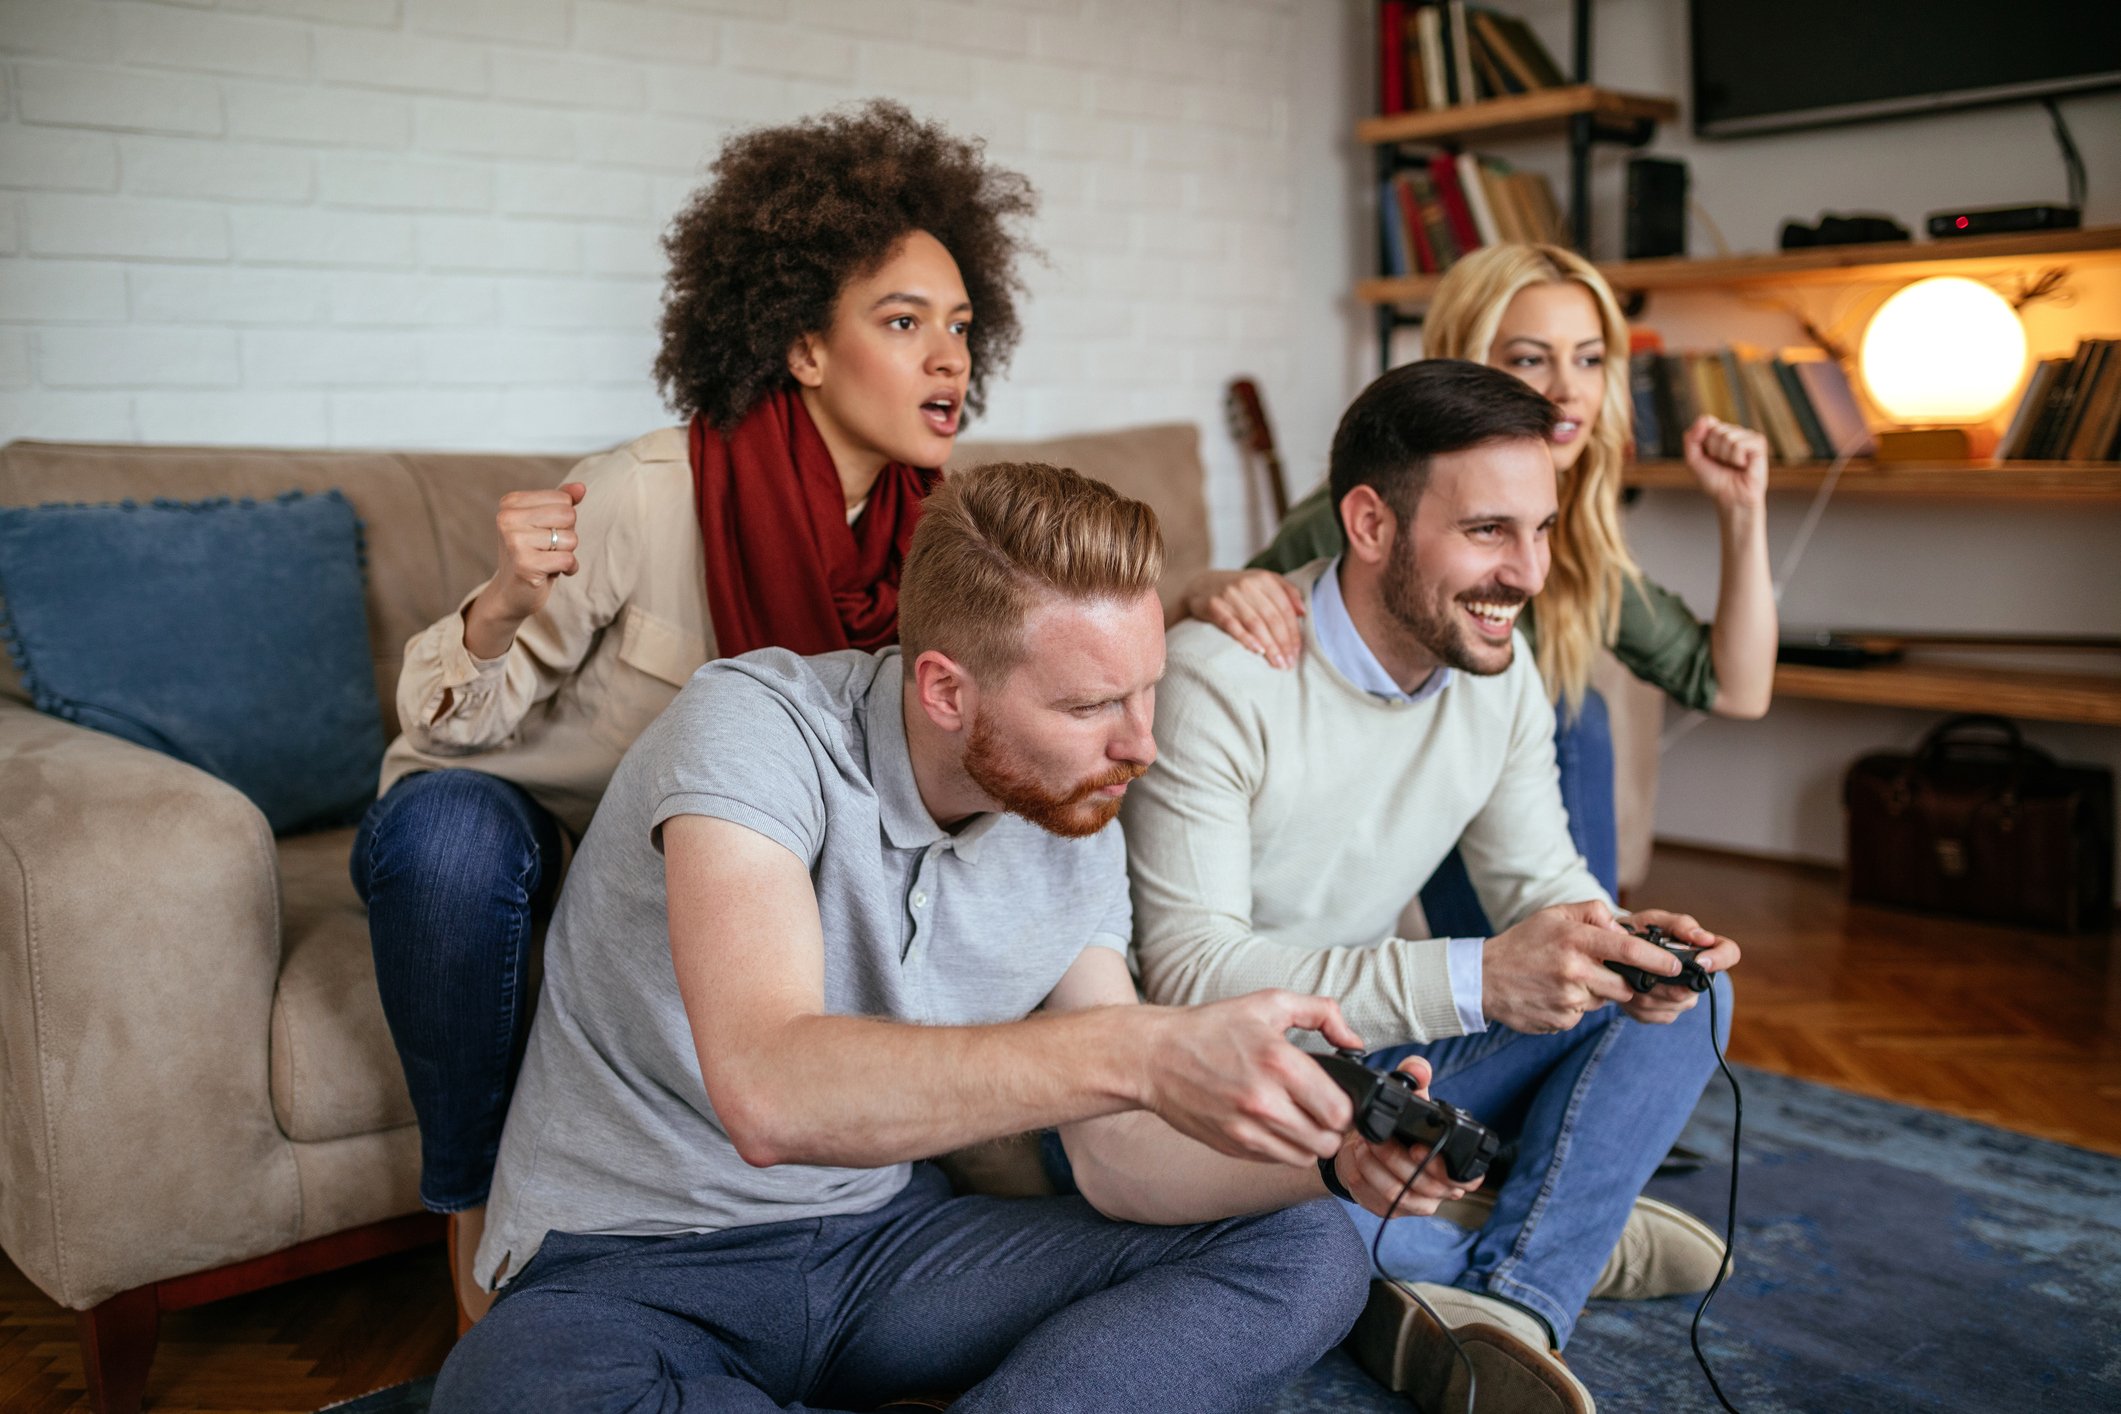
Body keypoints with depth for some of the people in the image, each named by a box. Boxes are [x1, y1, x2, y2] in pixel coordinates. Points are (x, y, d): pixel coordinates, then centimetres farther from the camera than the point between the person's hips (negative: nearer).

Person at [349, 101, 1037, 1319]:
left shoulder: (921, 531, -11)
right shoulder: (643, 497, -26)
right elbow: (448, 721, -19)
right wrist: (507, 606, -42)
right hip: (507, 822, -4)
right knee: (453, 827, -36)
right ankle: (481, 1213, -13)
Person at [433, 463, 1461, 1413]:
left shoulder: (1078, 834, -2)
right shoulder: (755, 725, -22)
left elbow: (1118, 1159, -1)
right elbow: (768, 1094, -37)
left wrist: (1332, 1154, -20)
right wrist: (1139, 1052, -44)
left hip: (886, 1234, 5)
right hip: (629, 1268, -4)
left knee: (1303, 1254, -9)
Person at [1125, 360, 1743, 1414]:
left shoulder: (1499, 671, -3)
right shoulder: (1217, 679, -25)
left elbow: (1540, 878, 5)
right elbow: (1188, 972, -28)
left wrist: (1620, 946, -21)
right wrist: (1475, 978, -36)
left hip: (1385, 1065, 6)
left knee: (1685, 992, -5)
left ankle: (1505, 1303, -19)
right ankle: (1571, 1236, -11)